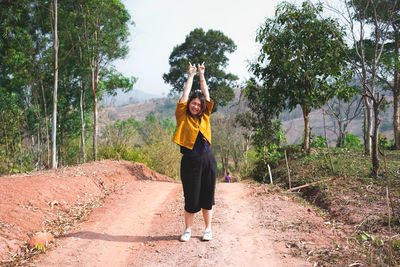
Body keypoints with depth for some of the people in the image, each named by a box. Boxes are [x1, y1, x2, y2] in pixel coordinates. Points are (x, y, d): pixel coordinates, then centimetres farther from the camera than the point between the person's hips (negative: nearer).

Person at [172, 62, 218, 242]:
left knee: (207, 195, 8)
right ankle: (188, 229, 19)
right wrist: (191, 75, 12)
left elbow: (206, 95, 12)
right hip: (190, 161, -2)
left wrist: (201, 75, 17)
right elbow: (185, 95, 4)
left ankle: (208, 229, 21)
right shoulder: (183, 117, 4)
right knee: (191, 197, 2)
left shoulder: (204, 117, 11)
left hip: (207, 160, 3)